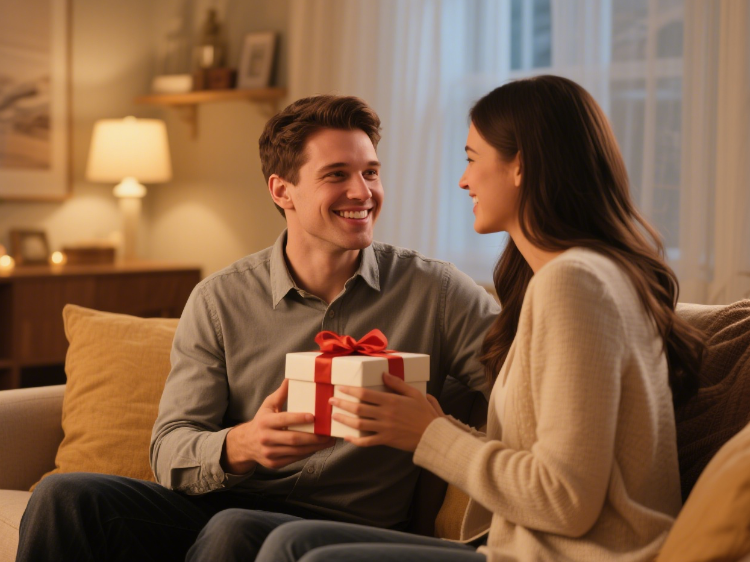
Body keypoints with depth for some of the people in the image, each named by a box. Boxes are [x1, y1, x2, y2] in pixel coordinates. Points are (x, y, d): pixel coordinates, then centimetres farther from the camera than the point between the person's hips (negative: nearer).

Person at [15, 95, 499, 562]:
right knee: (65, 495, -22)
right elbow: (170, 452, -2)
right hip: (222, 507, 2)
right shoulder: (220, 300, 4)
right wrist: (240, 446, -24)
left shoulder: (435, 292, 0)